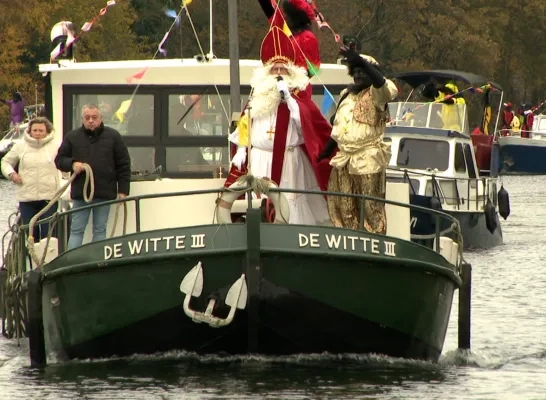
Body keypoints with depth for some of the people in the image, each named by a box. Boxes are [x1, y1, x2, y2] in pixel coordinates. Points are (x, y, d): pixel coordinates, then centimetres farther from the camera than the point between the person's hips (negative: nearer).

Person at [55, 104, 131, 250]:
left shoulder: (113, 136, 5)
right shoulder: (72, 137, 7)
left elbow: (124, 165, 6)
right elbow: (59, 160, 11)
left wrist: (123, 190, 0)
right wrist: (72, 164, -11)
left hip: (104, 193, 0)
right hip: (80, 193, 0)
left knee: (100, 230, 6)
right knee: (76, 230, 0)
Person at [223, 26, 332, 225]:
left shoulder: (298, 97, 3)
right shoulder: (258, 97, 10)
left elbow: (306, 123, -13)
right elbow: (245, 126, 11)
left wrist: (289, 98, -18)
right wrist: (241, 150, 3)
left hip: (289, 162, -2)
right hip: (260, 161, 2)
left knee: (290, 207, -3)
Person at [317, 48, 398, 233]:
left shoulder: (376, 94, -1)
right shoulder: (346, 95, 20)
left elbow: (380, 81, -26)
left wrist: (359, 60, -34)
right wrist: (326, 150, 24)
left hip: (368, 160, -7)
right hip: (343, 160, 7)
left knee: (371, 207, -7)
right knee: (343, 209, 6)